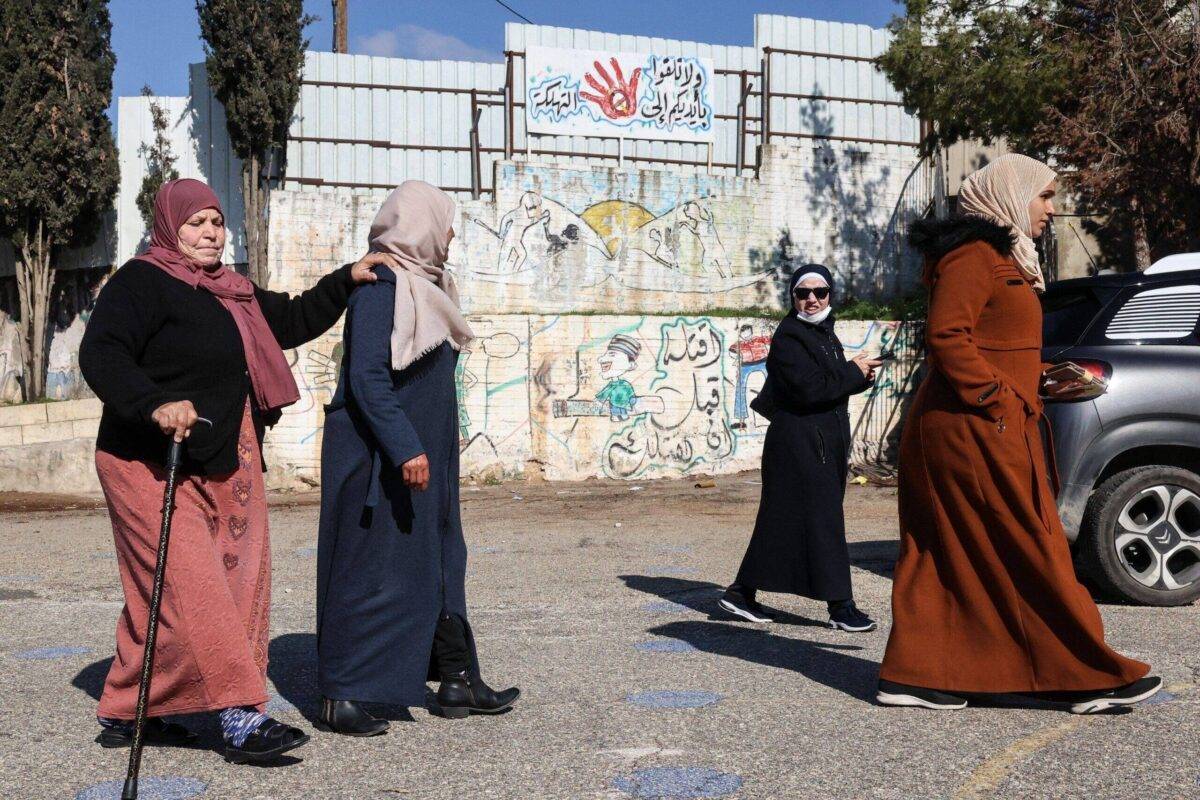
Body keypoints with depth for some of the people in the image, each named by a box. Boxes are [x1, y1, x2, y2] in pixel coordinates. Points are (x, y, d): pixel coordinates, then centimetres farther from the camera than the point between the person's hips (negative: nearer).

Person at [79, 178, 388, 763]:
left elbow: (292, 320, 28)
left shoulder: (231, 294, 20)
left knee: (161, 597, 10)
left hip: (221, 467, 9)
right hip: (151, 466, -8)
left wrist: (345, 281, 16)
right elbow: (100, 354, -19)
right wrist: (155, 405, -34)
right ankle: (241, 720, -14)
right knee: (192, 588, -12)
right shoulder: (140, 282, -7)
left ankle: (126, 715, 19)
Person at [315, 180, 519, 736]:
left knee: (439, 561, 13)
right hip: (379, 456, -10)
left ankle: (457, 679, 21)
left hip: (422, 451, 10)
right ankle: (340, 697, 4)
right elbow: (366, 377, -23)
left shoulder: (422, 284, 13)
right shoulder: (381, 286, -15)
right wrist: (405, 448, -27)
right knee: (370, 566, -5)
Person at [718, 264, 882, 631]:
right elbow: (810, 389, -21)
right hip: (799, 439, -9)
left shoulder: (824, 333, 15)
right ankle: (840, 606, -2)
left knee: (782, 518, 11)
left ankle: (742, 594, 18)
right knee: (822, 520, -7)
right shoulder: (788, 337, -12)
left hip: (824, 440, 9)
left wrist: (859, 374, -2)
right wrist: (853, 373, -11)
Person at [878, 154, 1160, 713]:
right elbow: (947, 336, -21)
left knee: (945, 556, 9)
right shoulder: (975, 255, -12)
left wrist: (1041, 379, 15)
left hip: (981, 430, 11)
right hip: (974, 432, -11)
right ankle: (1090, 677, 3)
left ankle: (913, 675, 11)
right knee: (1028, 553, -4)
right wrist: (996, 400, -20)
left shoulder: (999, 256, 22)